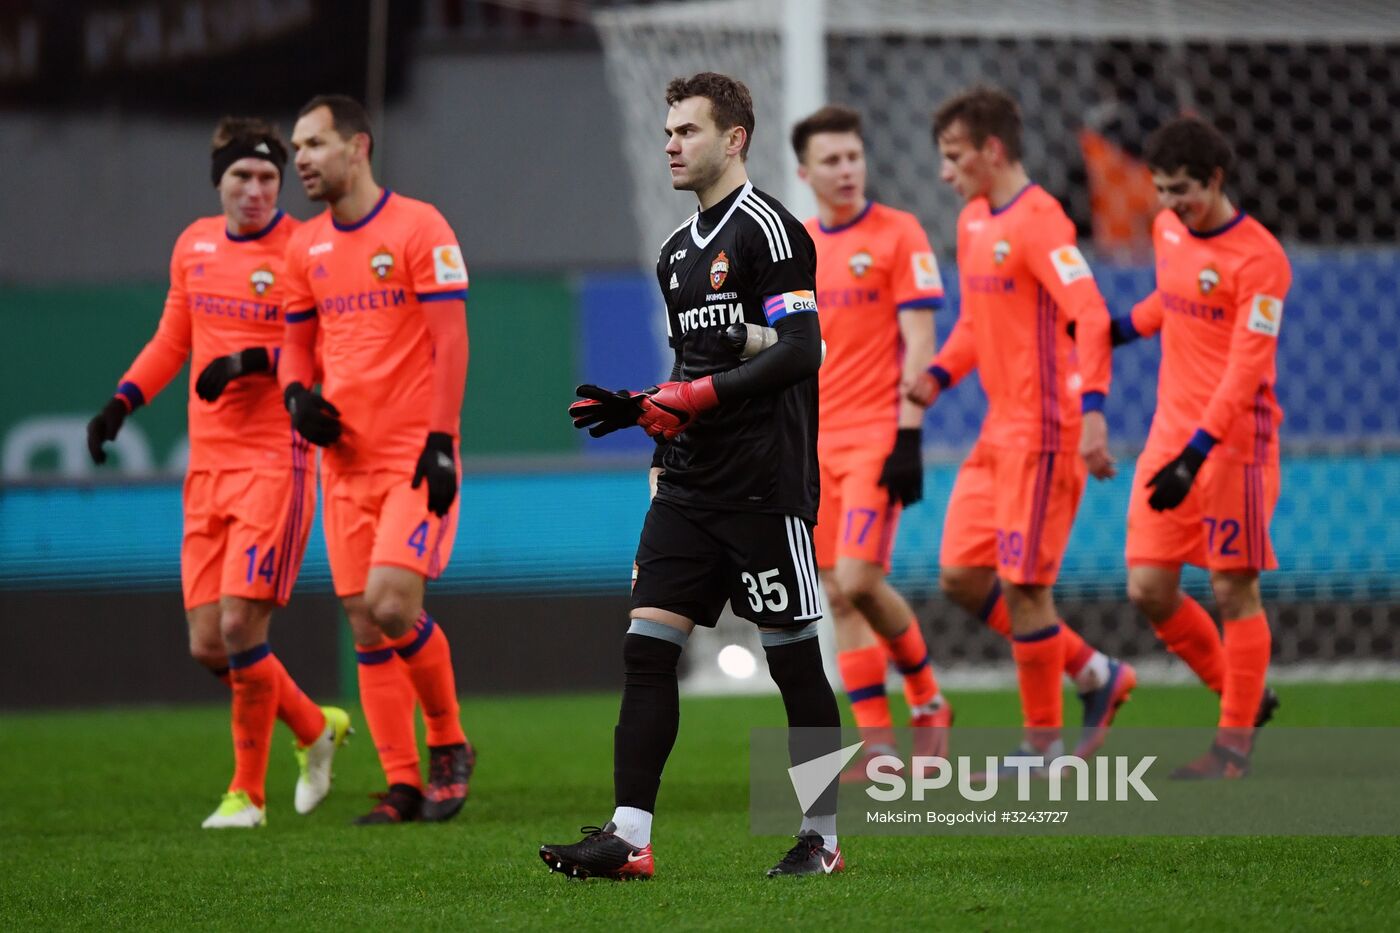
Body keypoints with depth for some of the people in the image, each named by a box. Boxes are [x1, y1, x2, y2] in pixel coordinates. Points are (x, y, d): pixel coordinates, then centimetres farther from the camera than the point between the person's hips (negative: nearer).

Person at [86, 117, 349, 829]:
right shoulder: (194, 246, 11)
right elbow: (172, 340, 24)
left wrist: (257, 361, -22)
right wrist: (121, 403, 11)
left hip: (275, 463, -6)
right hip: (207, 468, 6)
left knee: (240, 626, -13)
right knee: (208, 647, 4)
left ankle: (248, 791, 3)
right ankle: (316, 730, 28)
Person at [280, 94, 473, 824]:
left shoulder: (418, 228, -6)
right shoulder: (306, 248, 12)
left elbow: (450, 339, -9)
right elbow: (296, 343, 22)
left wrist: (440, 440, -16)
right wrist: (296, 394, -1)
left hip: (415, 458, -6)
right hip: (346, 459, 6)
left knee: (392, 605, -17)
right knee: (364, 625, 2)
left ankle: (449, 746, 4)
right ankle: (404, 785, 8)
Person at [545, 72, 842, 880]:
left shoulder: (767, 228, -9)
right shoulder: (679, 248, 18)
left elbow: (801, 352, -18)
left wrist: (691, 399, -19)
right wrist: (642, 411, 11)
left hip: (765, 487, -8)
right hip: (690, 484, 8)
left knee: (794, 658, -1)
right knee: (647, 646, -2)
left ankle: (824, 838, 8)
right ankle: (630, 836, -4)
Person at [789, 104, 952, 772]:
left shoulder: (898, 235, -4)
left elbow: (919, 343, -8)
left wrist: (908, 437, -15)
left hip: (875, 437, -5)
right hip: (815, 442, 5)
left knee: (859, 580, -15)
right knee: (836, 598, 1)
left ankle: (927, 702, 8)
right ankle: (878, 746, 4)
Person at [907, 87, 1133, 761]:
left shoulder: (1037, 222, -16)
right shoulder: (973, 221, 13)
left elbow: (1091, 318, -24)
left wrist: (1092, 413, -34)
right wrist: (939, 374, 7)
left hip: (1043, 433, -9)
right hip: (998, 430, 9)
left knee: (1021, 587, -5)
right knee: (961, 578, 8)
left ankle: (1043, 744, 7)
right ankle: (1095, 675, 19)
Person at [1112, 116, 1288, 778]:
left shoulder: (1259, 259, -16)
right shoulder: (1168, 230, 8)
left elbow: (1246, 371, -20)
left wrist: (1196, 454, -25)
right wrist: (1118, 331, 20)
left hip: (1234, 443, -7)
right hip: (1170, 432, 7)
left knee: (1233, 592, -2)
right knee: (1148, 589, 2)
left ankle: (1235, 743, 7)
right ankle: (1243, 697, 20)